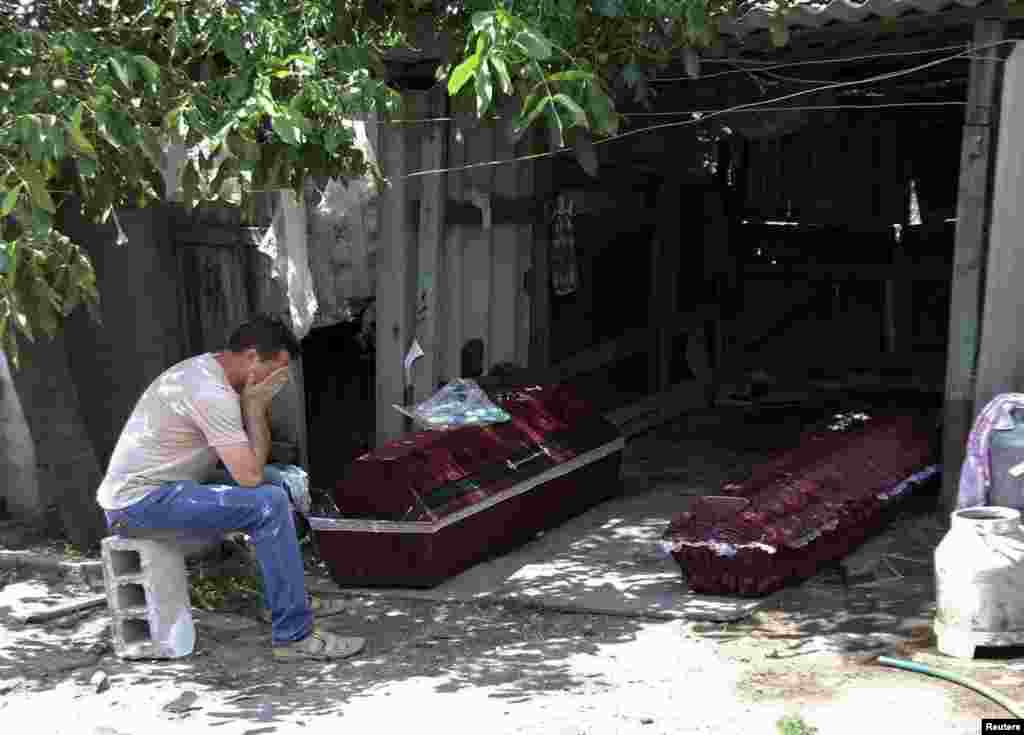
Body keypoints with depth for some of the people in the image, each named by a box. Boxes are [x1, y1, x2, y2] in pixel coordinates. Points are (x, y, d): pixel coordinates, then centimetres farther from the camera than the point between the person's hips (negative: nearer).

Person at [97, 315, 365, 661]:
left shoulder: (204, 369, 9)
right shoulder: (213, 394, -23)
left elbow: (256, 456, 15)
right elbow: (249, 475, -24)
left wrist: (258, 403, -3)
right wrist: (254, 405, -14)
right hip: (141, 502, -10)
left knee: (276, 479, 15)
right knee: (269, 503, -23)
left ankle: (291, 596, 25)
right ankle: (293, 635, -16)